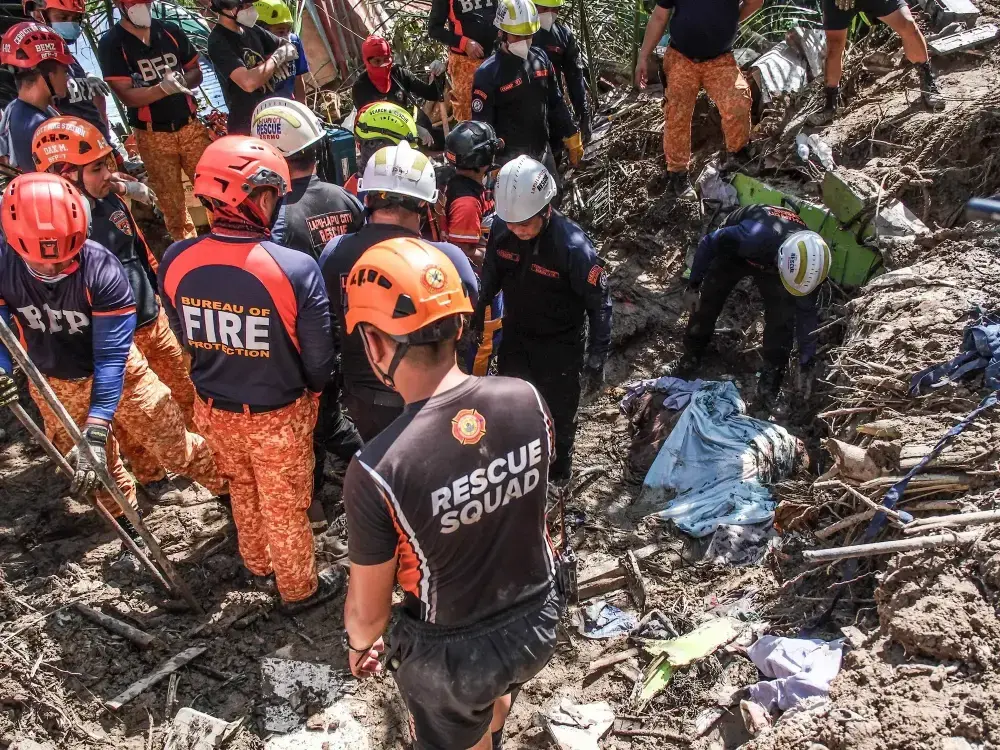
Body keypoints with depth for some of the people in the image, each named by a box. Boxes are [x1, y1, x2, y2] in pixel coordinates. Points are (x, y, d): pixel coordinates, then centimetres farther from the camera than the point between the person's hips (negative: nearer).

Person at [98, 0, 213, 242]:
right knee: (170, 199, 6)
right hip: (152, 135, -2)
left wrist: (183, 80, -13)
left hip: (190, 125, 3)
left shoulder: (171, 31, 6)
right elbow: (126, 95, -13)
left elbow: (196, 72, 11)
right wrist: (163, 88, -30)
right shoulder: (111, 43, -6)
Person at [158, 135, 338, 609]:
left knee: (242, 491, 30)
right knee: (285, 506, 19)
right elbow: (318, 358, -18)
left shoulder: (175, 262, -16)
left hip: (214, 410, 4)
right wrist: (311, 391, 5)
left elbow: (185, 338, 0)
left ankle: (257, 564, 54)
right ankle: (299, 588, 41)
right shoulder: (295, 269, -30)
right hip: (278, 417, -4)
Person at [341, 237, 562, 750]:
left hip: (452, 654, -4)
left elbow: (368, 608, -17)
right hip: (537, 622, 5)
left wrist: (359, 644, 6)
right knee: (496, 697, 37)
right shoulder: (526, 400, -20)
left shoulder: (377, 471, -34)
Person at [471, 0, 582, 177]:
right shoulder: (488, 73, -16)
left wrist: (572, 138, 14)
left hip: (543, 152, 6)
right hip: (509, 159, -6)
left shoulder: (541, 59, 1)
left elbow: (557, 104, 12)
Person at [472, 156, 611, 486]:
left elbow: (599, 304, -19)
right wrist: (477, 311, 11)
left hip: (559, 346, -4)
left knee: (558, 415, 16)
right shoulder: (501, 229, -17)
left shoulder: (573, 245, -30)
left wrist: (597, 358, -17)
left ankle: (557, 476, 43)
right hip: (515, 337, 4)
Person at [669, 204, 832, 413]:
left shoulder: (807, 261, -32)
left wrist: (806, 362, -11)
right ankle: (690, 359, 23)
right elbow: (709, 243, -28)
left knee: (782, 318, -11)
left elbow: (806, 313, -17)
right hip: (733, 250, -2)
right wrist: (693, 285, -19)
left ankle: (770, 382, 4)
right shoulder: (754, 236, -48)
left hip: (769, 260, 2)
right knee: (706, 304, -1)